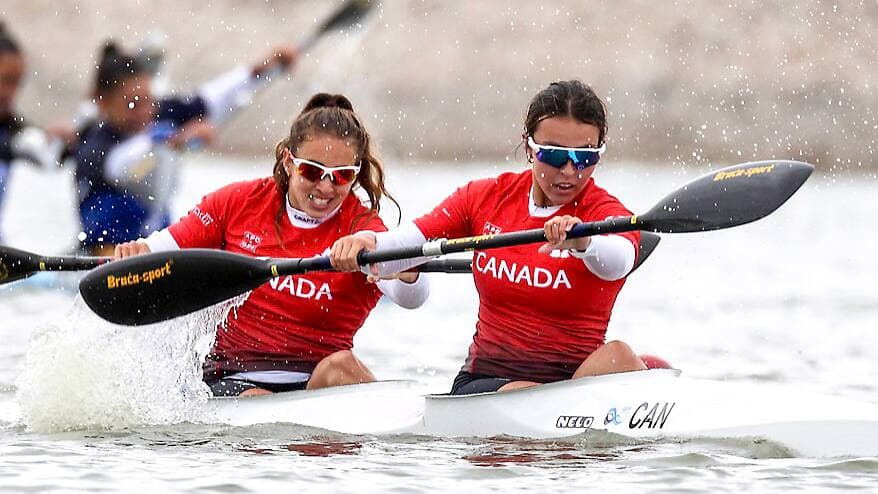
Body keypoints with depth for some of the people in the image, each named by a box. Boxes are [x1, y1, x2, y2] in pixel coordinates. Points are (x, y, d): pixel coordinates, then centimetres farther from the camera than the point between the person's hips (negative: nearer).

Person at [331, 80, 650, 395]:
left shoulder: (606, 213, -3)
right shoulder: (486, 198, 7)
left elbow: (617, 262, -29)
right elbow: (403, 245, -2)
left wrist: (582, 241, -53)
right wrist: (365, 243, -26)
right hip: (484, 380, 2)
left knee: (615, 357, -35)